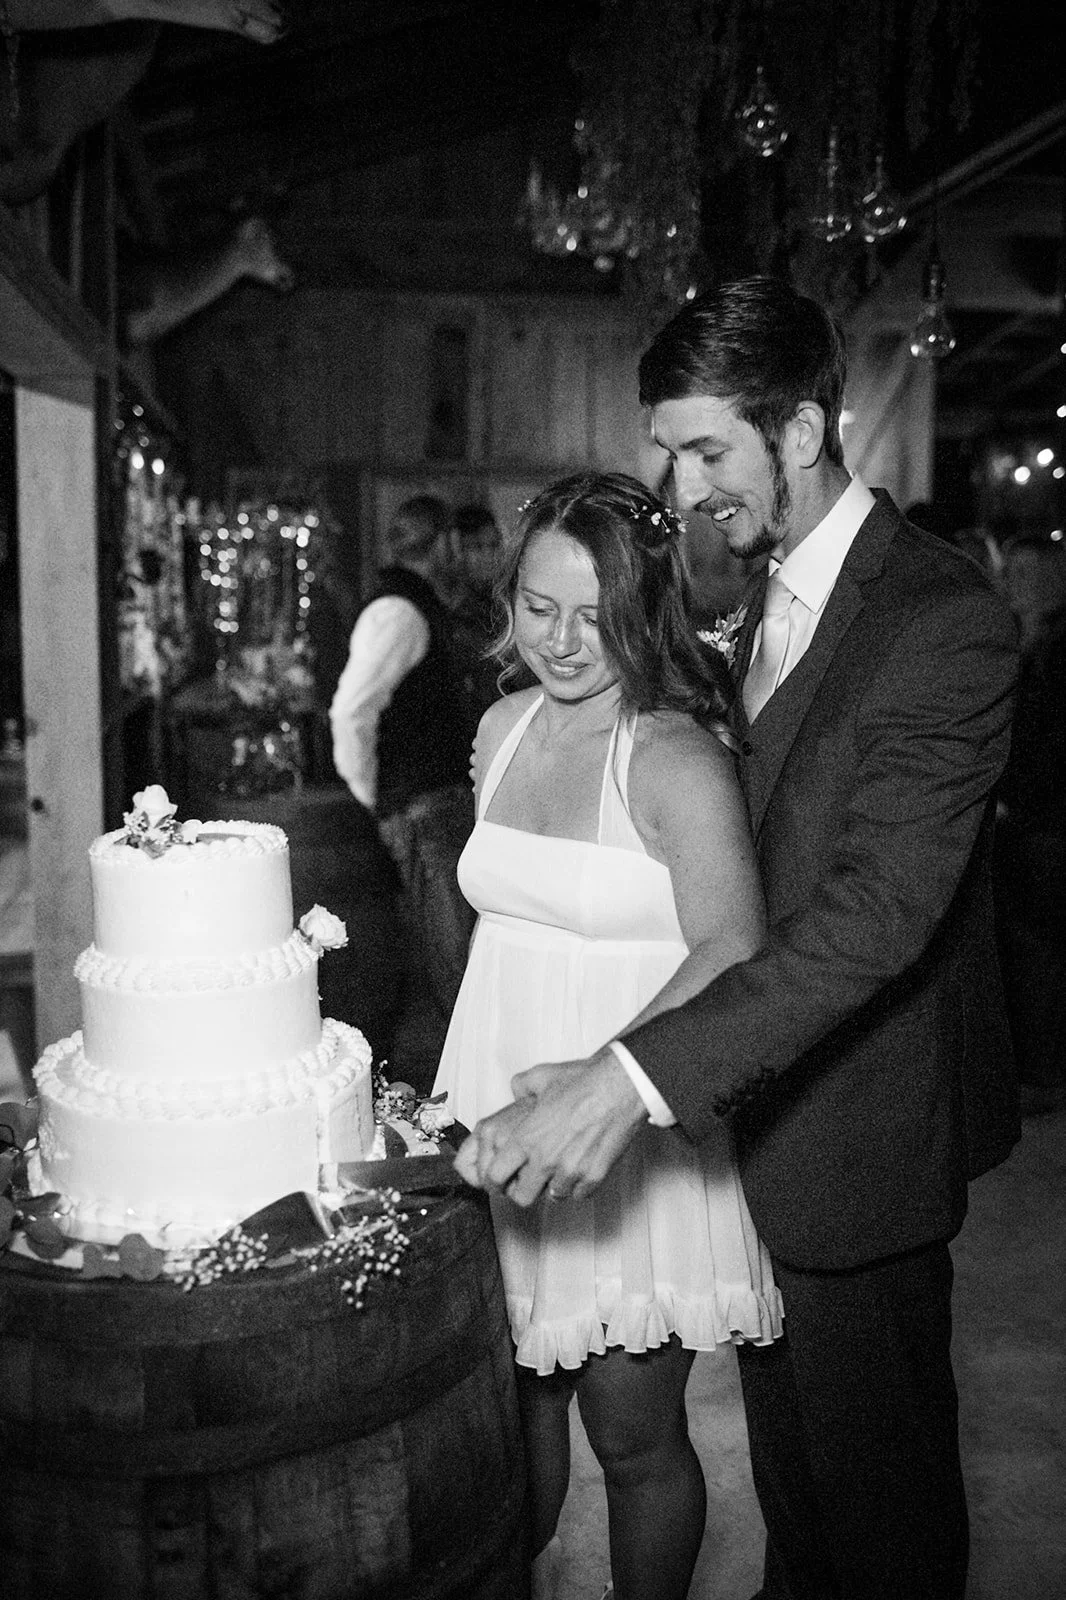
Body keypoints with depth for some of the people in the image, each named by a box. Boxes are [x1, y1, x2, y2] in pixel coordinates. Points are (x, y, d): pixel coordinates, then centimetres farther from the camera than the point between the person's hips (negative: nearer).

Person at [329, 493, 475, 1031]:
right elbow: (350, 711, -25)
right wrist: (371, 793, -13)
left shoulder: (414, 604, 16)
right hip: (423, 805, -10)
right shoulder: (400, 610, -16)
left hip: (442, 798, 10)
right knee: (452, 951, -6)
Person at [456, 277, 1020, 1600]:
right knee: (782, 1422, 26)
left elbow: (881, 909, -34)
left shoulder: (944, 623, -24)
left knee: (871, 1452, 14)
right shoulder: (766, 589, 5)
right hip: (757, 1094, 8)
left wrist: (634, 1080, -41)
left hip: (859, 1119, -8)